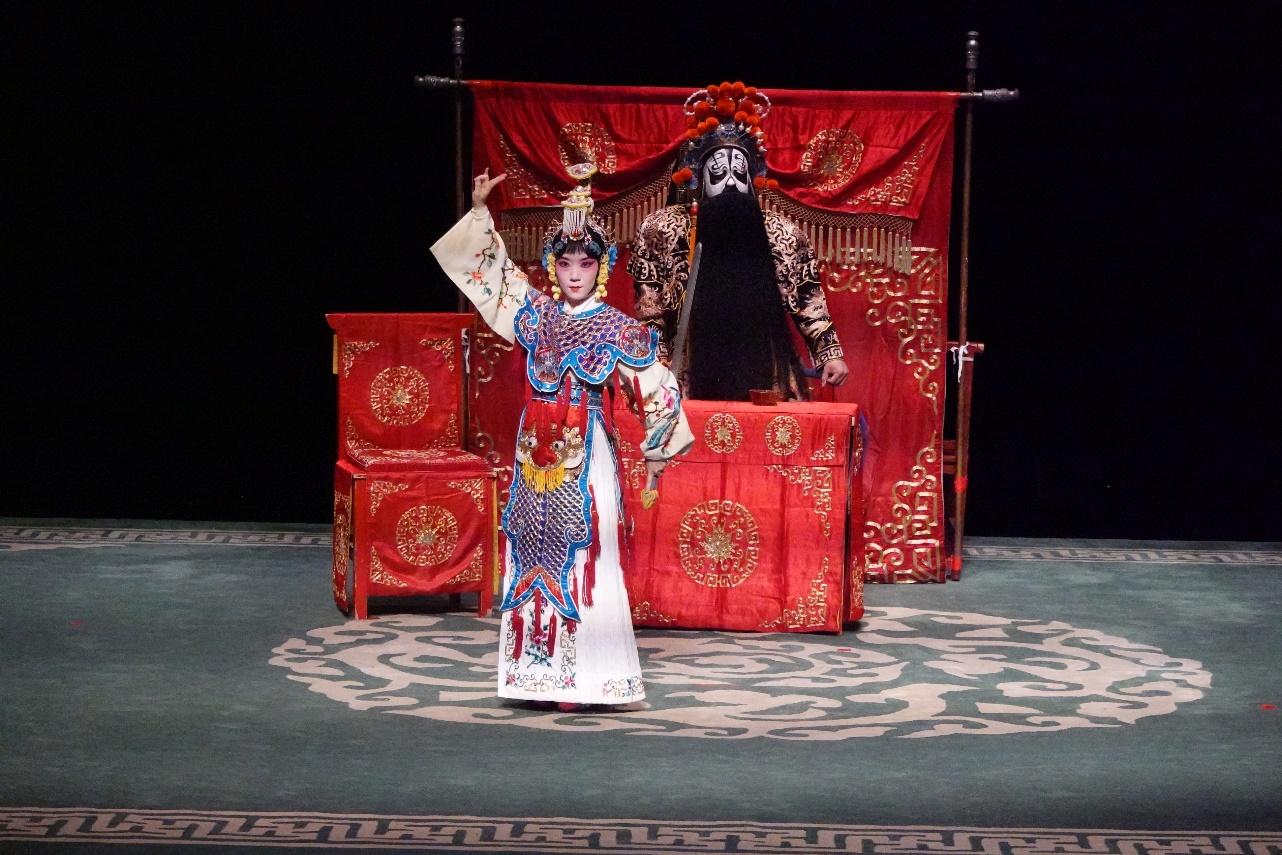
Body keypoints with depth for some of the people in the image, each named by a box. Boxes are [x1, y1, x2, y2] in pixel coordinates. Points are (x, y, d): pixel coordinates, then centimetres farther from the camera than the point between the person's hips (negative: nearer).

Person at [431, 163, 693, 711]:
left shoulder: (615, 327, -5)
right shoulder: (536, 314, 8)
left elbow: (658, 388, -2)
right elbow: (490, 272, 18)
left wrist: (657, 453, 1)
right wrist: (480, 212, 12)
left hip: (584, 456, -5)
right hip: (536, 453, 5)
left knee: (582, 560, -5)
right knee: (535, 556, 6)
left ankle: (581, 676, 0)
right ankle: (540, 670, 12)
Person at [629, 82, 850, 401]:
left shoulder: (781, 234, 7)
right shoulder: (665, 229, 3)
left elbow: (809, 301, 10)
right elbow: (649, 311, 4)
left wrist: (830, 354, 3)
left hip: (765, 383, 1)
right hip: (692, 383, -1)